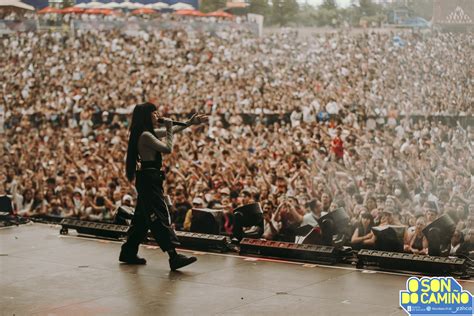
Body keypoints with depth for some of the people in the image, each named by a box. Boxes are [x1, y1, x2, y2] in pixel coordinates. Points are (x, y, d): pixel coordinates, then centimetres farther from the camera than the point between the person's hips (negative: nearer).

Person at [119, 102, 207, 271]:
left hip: (148, 179, 10)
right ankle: (174, 257, -17)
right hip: (149, 179, -10)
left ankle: (129, 252, 24)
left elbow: (171, 131, 24)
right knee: (161, 217, -13)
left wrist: (190, 122, 22)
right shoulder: (145, 135, -16)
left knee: (143, 218, 16)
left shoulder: (148, 133, 13)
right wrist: (169, 129, -8)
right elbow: (168, 149, -19)